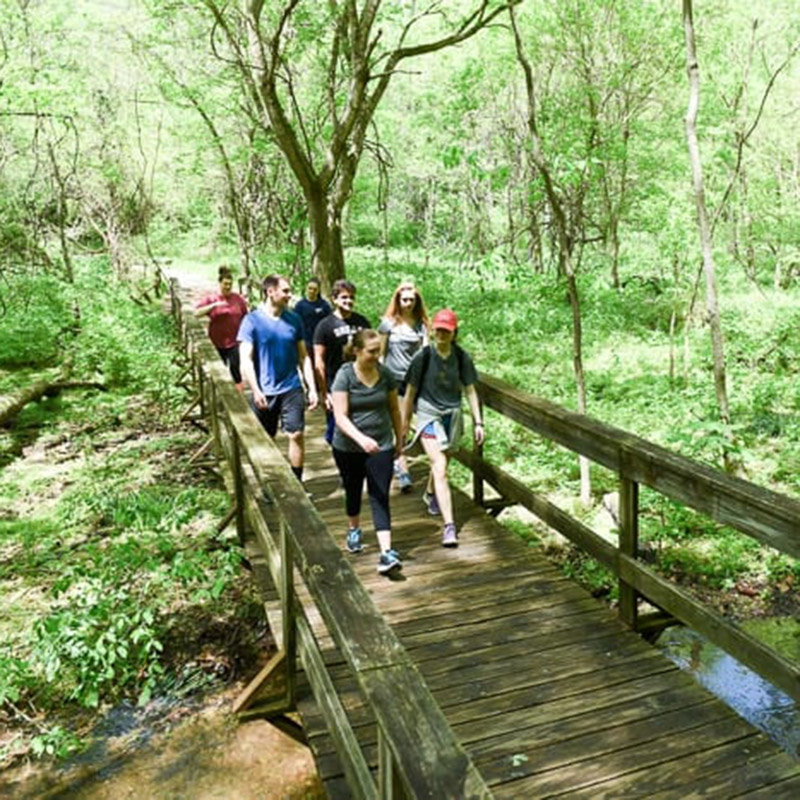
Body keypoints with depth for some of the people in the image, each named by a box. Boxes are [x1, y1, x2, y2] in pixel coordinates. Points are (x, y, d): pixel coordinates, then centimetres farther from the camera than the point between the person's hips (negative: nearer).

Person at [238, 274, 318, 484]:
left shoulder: (294, 320, 4)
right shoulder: (252, 320, -6)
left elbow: (303, 357, 8)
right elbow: (246, 359, -9)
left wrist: (312, 388, 4)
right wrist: (256, 391, -18)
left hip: (292, 389, 2)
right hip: (264, 391, -2)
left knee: (296, 435, -4)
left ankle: (296, 482, 9)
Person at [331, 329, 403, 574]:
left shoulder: (385, 374, -4)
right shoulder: (344, 376, -14)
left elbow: (394, 408, 10)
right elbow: (341, 416, -22)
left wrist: (399, 437, 16)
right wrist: (361, 438, -36)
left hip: (381, 445, 1)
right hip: (348, 447, -1)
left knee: (380, 496, -7)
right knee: (353, 491, 20)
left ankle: (386, 552, -13)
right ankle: (354, 530, 47)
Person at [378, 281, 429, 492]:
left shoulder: (421, 324, 5)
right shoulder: (389, 323, -1)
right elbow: (381, 352, 3)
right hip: (393, 378, -3)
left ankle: (396, 460, 29)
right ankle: (402, 469, -7)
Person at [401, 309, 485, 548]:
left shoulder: (461, 357, -4)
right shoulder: (423, 356, -11)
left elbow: (470, 390, 5)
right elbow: (410, 391, -1)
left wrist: (478, 422, 3)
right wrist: (405, 423, 5)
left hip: (452, 414, 4)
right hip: (428, 414, -4)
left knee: (439, 462, 22)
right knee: (440, 468, -16)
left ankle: (430, 494, 55)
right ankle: (449, 526, -20)